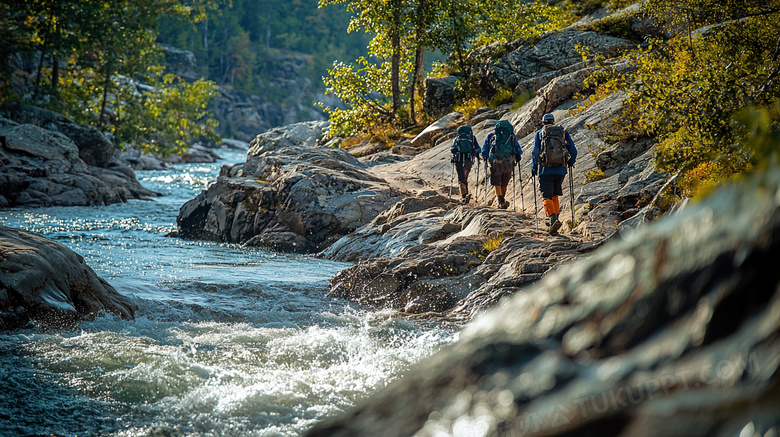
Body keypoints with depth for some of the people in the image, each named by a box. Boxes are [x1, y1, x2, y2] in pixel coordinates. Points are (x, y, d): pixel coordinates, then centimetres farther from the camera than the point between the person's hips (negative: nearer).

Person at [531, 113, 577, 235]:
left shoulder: (540, 133, 5)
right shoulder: (564, 132, 10)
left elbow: (535, 152, -1)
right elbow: (573, 151, 6)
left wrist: (533, 168, 9)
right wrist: (571, 162, 24)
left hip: (546, 170, -3)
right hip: (561, 170, 3)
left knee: (547, 197, -4)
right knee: (555, 195, 20)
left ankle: (553, 218, -26)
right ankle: (554, 220, 18)